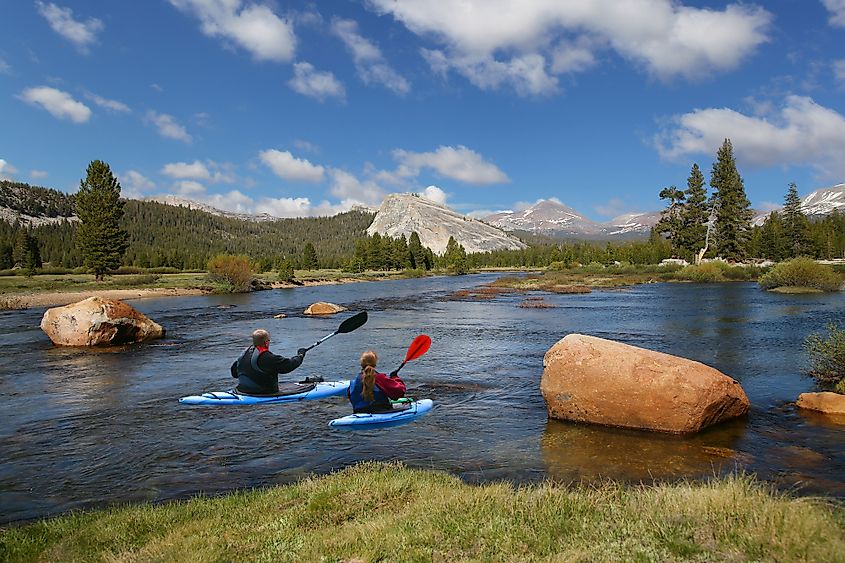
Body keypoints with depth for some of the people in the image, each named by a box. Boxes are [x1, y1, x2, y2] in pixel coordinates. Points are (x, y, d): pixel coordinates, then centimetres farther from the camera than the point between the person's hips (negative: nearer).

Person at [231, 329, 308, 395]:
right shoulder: (269, 358, -19)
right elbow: (289, 364, -12)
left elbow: (234, 373, 15)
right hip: (264, 394, -8)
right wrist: (300, 355, 7)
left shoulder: (244, 353, 5)